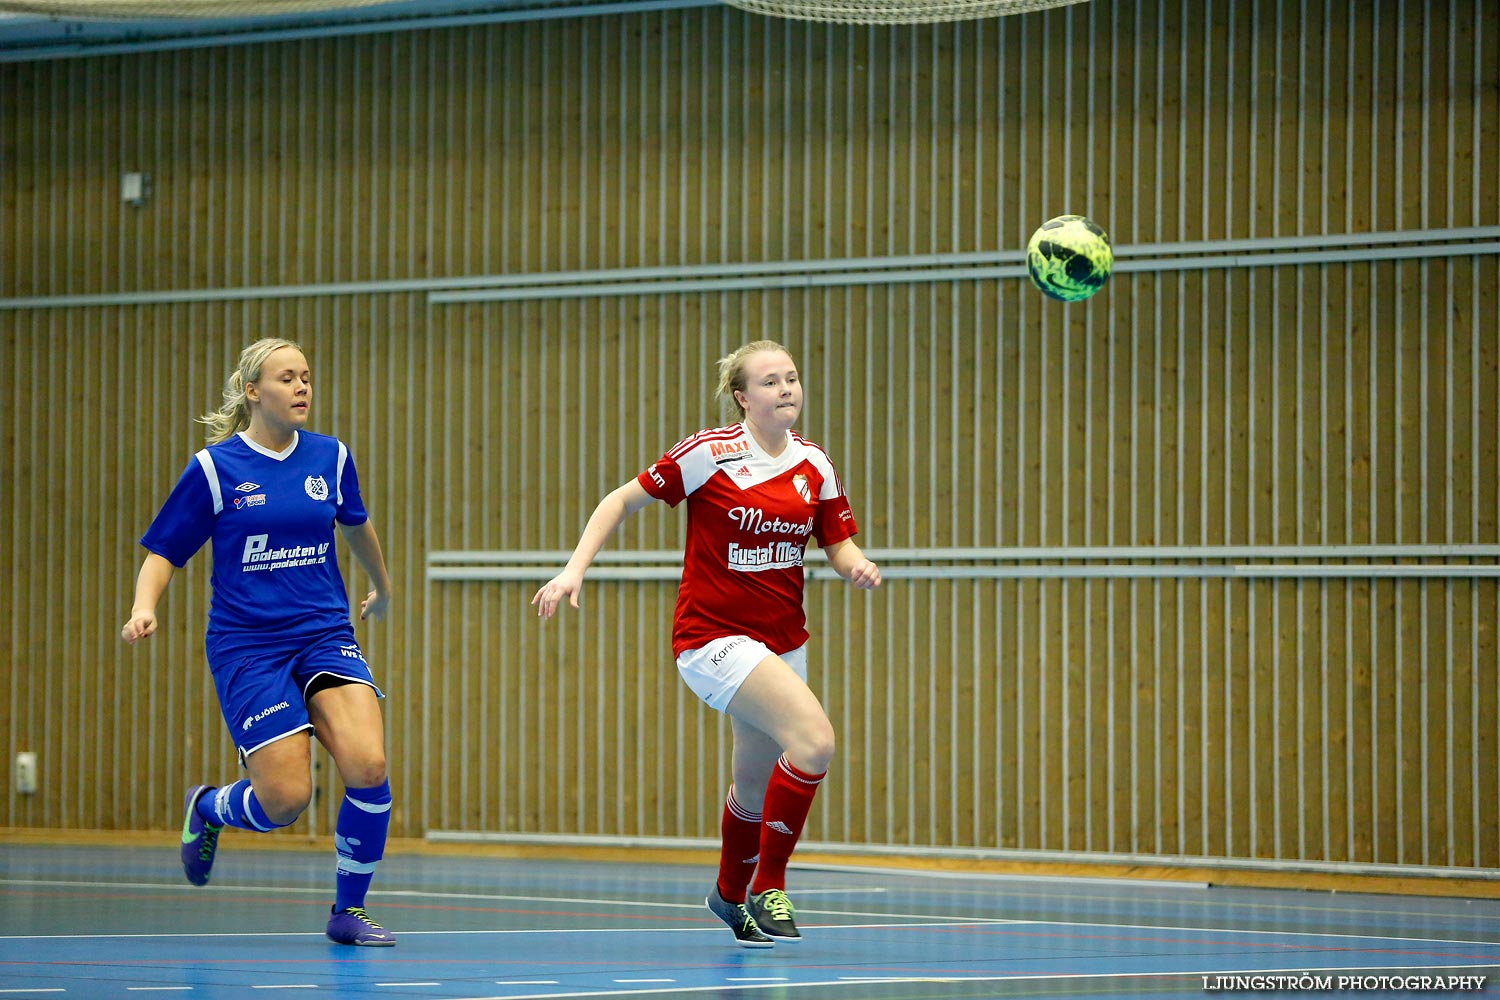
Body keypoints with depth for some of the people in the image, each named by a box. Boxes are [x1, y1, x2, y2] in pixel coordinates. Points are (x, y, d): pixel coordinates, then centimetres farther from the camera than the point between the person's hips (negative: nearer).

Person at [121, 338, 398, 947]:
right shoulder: (214, 468, -6)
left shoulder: (330, 457, 4)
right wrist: (144, 607, -20)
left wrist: (383, 587, 40)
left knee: (368, 766, -20)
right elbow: (164, 552, -1)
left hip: (325, 634, 3)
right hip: (247, 645, -3)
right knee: (285, 800, -11)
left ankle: (348, 911, -1)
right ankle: (207, 808, 26)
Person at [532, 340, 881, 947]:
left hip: (781, 641, 6)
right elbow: (623, 501, -5)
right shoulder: (709, 453, -11)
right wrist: (574, 570, -14)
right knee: (814, 738, -25)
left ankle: (730, 895, 44)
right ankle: (768, 887, -12)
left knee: (755, 788, 16)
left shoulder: (814, 466, 3)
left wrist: (858, 567, -14)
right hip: (714, 636, -6)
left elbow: (839, 545, 9)